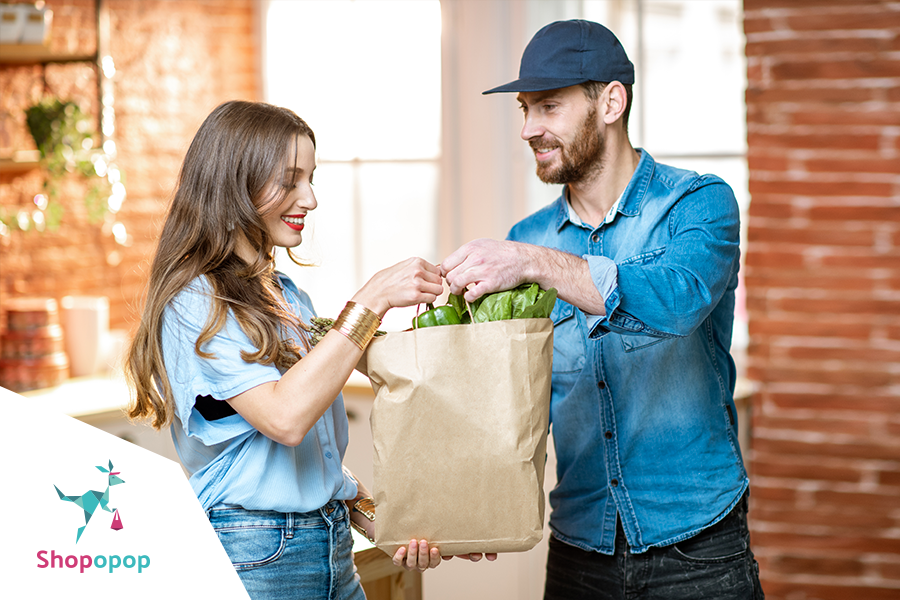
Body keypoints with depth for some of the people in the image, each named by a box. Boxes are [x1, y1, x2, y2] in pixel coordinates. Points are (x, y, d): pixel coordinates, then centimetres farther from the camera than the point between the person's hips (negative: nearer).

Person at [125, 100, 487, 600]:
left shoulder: (290, 299, 14)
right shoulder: (196, 304, -12)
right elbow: (285, 418, -25)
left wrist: (378, 522, 2)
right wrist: (372, 302, -24)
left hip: (335, 554, 8)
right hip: (254, 558, -7)